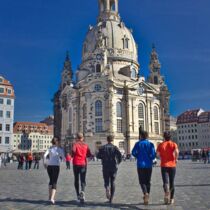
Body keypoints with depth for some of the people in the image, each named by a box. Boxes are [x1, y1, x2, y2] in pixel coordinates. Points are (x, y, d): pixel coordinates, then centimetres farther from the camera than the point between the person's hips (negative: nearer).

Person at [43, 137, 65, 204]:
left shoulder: (50, 148, 9)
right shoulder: (60, 149, 1)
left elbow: (45, 155, -4)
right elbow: (63, 157, -7)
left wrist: (45, 163, 7)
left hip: (49, 166, 4)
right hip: (56, 166, -4)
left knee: (51, 180, 22)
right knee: (54, 182, -2)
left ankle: (50, 196, 28)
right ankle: (52, 198, -14)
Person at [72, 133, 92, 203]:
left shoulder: (75, 144, -3)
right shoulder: (85, 145, 5)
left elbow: (73, 150, -21)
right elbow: (89, 155, 5)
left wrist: (72, 155, -1)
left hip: (76, 164, -1)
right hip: (83, 164, 1)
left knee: (76, 179, 13)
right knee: (83, 179, 1)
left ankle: (78, 194, 17)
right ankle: (82, 191, -25)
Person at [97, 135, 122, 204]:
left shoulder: (103, 147, 1)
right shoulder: (115, 147, -2)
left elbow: (98, 156, -1)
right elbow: (120, 156, -13)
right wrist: (118, 162, 6)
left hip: (105, 168, 0)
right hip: (113, 167, 0)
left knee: (106, 181, 11)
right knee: (112, 182, 11)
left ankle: (107, 188, -24)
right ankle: (111, 199, 11)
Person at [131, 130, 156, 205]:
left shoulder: (138, 144, -1)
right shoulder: (150, 144, 0)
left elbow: (133, 152, -10)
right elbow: (153, 155, -9)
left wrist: (138, 157, 8)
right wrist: (150, 159, 11)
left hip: (140, 165, -1)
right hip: (149, 165, 1)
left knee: (142, 181, 3)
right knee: (148, 181, 12)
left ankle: (145, 193, -23)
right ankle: (146, 197, 16)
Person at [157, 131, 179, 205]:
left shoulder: (161, 145, 4)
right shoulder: (174, 144, 1)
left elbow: (157, 154, -6)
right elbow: (176, 152, -18)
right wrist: (176, 159, -2)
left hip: (164, 165, -1)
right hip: (172, 165, 1)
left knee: (165, 182, -5)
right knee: (172, 182, 13)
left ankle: (166, 191, -37)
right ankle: (171, 199, 19)